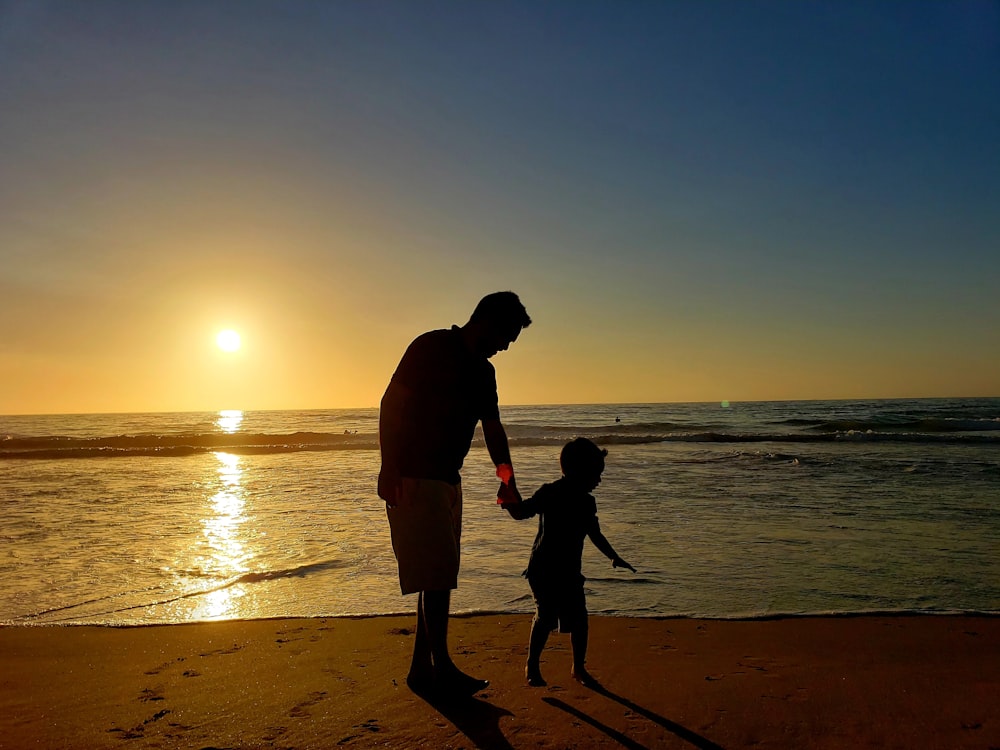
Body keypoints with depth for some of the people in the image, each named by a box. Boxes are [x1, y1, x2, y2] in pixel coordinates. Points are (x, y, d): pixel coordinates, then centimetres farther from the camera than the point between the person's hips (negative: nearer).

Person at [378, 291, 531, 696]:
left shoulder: (483, 371, 15)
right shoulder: (430, 347, -9)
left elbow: (493, 427, 16)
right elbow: (391, 403, -13)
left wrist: (507, 478, 3)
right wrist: (389, 467, -20)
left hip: (448, 480, 9)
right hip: (413, 477, -9)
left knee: (438, 575, 10)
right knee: (437, 571, -8)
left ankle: (421, 667, 18)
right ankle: (441, 665, 5)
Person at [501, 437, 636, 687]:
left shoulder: (586, 502, 7)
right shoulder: (549, 493, -10)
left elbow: (595, 534, 19)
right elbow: (521, 513, -10)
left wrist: (613, 557, 18)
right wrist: (508, 500, -29)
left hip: (569, 571, 6)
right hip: (543, 569, -5)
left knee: (579, 618, 5)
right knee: (546, 615, -10)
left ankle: (579, 667, 23)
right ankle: (532, 665, 9)